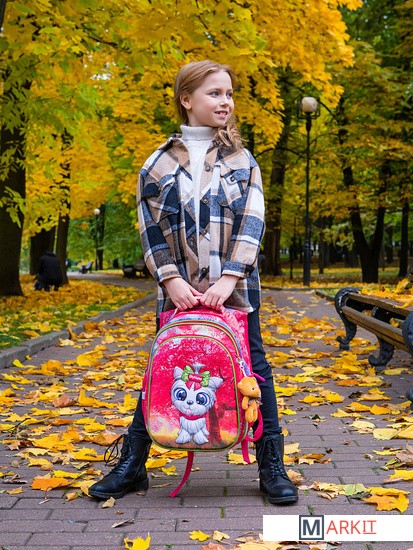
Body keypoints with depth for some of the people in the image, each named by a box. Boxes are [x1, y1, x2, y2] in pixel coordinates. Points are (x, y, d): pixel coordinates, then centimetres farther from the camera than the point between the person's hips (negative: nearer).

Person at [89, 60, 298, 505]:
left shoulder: (242, 160, 7)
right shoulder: (160, 163, 5)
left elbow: (251, 223, -2)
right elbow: (151, 228, 2)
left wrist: (229, 278, -13)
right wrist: (171, 280, -10)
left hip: (235, 288, 0)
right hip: (178, 290, 0)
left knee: (253, 370, 2)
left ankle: (272, 467, 15)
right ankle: (131, 465, 19)